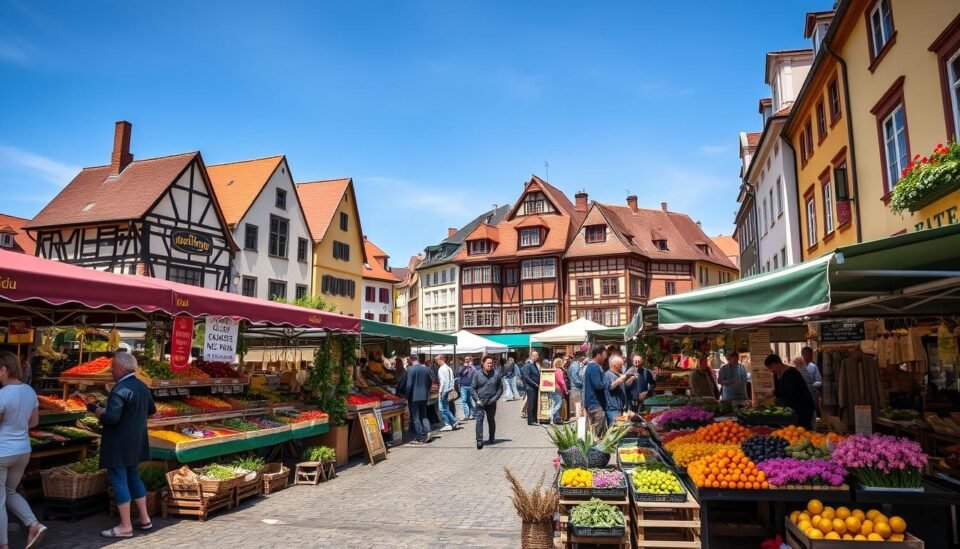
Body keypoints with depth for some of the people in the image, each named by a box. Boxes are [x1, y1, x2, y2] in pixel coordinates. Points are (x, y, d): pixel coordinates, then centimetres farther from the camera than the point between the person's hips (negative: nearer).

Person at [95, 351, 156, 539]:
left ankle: (125, 526, 6)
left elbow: (111, 418, -28)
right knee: (133, 477, 18)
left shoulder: (119, 390, -21)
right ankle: (145, 519, 23)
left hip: (119, 444, -9)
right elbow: (151, 410, 18)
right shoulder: (142, 386, 8)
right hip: (135, 441, 9)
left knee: (119, 480, 0)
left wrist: (99, 412, -9)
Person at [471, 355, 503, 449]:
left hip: (491, 403, 2)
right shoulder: (477, 374, -5)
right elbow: (472, 388, -1)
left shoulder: (496, 374, -1)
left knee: (491, 420, 15)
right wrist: (477, 400, -9)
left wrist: (495, 398, -5)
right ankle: (479, 441, -11)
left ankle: (492, 439, 31)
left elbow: (500, 388, 6)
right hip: (480, 402, -2)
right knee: (479, 420, -12)